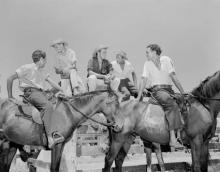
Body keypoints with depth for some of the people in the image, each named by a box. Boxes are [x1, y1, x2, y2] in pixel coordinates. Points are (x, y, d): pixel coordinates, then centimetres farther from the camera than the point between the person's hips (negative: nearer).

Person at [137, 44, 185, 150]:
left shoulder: (166, 60, 10)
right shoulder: (147, 64, 11)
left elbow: (173, 77, 8)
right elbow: (144, 81, 8)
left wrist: (183, 93, 3)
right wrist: (138, 98, 2)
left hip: (169, 89, 4)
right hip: (157, 90, -4)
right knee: (172, 105, -31)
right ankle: (172, 138, -39)